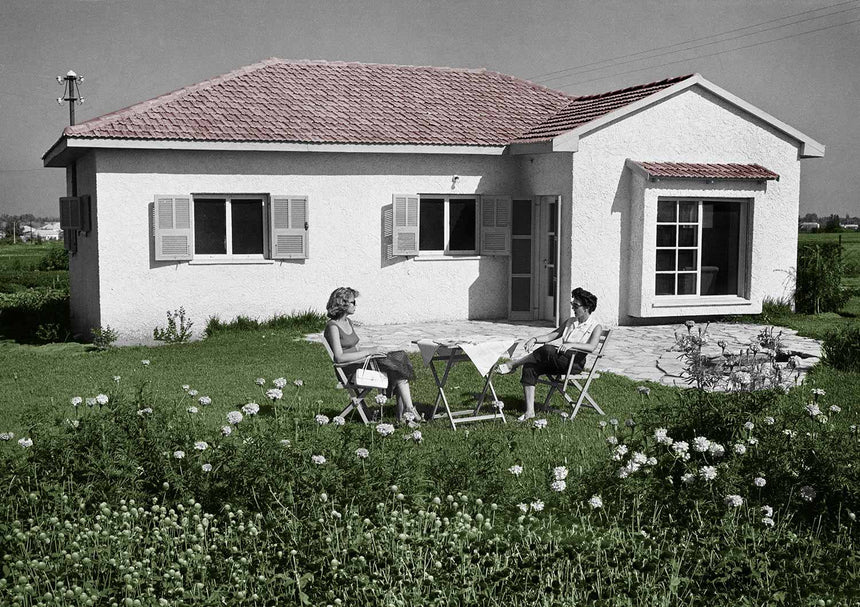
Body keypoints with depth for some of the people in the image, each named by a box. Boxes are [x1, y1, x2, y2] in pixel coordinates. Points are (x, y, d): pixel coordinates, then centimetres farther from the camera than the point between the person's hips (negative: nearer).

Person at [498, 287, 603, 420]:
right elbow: (550, 336, 18)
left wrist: (571, 344, -32)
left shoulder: (595, 326, 1)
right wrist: (535, 339, -2)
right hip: (560, 361, 7)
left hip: (575, 362, -7)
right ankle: (530, 411, -20)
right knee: (529, 368, -18)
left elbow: (591, 347, -18)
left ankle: (513, 365, -17)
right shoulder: (570, 321, 24)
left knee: (547, 350, -34)